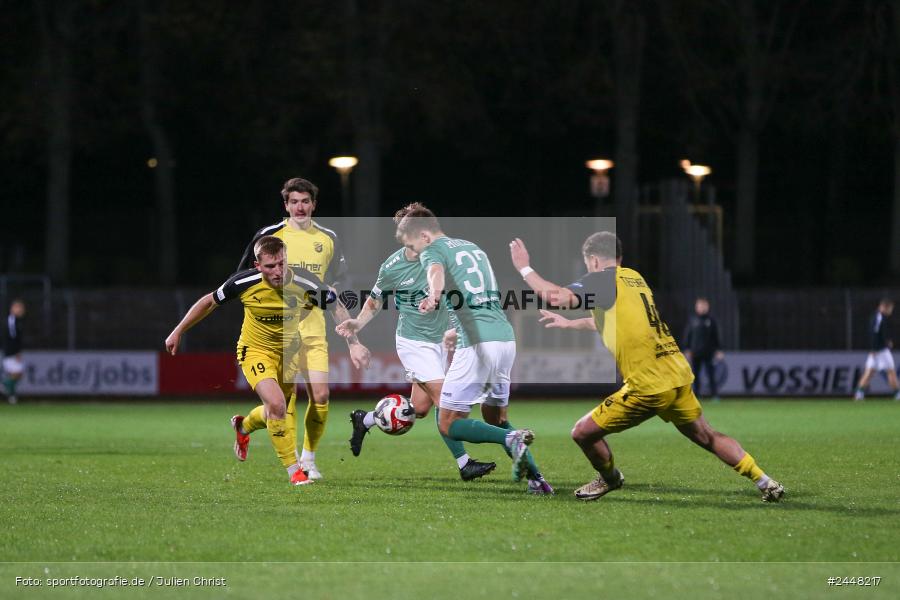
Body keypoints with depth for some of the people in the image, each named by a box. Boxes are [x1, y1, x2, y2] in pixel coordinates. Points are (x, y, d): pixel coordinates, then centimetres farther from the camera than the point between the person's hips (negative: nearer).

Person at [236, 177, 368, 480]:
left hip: (314, 332, 4)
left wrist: (352, 341, 13)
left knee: (320, 396, -8)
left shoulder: (328, 240, 10)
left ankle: (308, 458, 12)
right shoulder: (270, 236, -2)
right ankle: (244, 425, 18)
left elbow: (332, 298, 16)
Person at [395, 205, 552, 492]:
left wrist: (434, 295, -46)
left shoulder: (433, 251, 1)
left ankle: (512, 439, -23)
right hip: (506, 337, 8)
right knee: (494, 417, 21)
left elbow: (436, 271, -24)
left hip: (478, 343, -8)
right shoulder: (473, 247, 25)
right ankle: (535, 476, 4)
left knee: (449, 424, 0)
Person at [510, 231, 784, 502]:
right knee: (706, 437, 19)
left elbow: (555, 296, -17)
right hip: (679, 375, 8)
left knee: (583, 432, 5)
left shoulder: (603, 280, -5)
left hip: (648, 386, -8)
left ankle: (609, 478, 27)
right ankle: (765, 482, 16)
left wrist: (524, 268, -4)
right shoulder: (634, 277, 20)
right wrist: (569, 323, 46)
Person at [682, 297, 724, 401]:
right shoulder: (692, 320, 6)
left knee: (711, 375, -4)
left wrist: (718, 350, 4)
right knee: (695, 376, 4)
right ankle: (696, 395, 9)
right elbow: (687, 335, 7)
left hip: (708, 353, -1)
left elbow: (716, 336, 8)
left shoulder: (711, 320, 5)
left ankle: (714, 395, -2)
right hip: (695, 353, 1)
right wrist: (687, 350, 1)